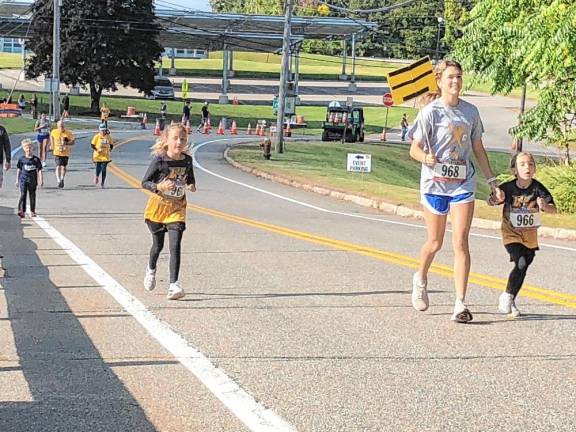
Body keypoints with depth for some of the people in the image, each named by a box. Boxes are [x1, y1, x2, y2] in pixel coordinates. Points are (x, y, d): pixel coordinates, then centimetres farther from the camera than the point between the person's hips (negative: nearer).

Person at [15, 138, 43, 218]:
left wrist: (40, 180, -5)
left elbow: (39, 170, 2)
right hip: (23, 179, -1)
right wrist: (17, 180, 9)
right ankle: (22, 211, -16)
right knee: (23, 195, -11)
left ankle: (32, 212, 19)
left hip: (32, 180, 1)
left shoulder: (36, 159, -1)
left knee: (32, 196, 9)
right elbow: (18, 170, 9)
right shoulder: (22, 159, 1)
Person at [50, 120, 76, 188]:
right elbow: (51, 136, 18)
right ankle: (59, 181, -15)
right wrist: (52, 145, 16)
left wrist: (66, 143, -23)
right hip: (57, 152, 0)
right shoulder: (54, 132, -6)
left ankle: (62, 179, 28)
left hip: (65, 153, 0)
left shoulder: (68, 133, -10)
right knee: (58, 167, -12)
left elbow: (73, 141, -5)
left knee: (63, 167, 4)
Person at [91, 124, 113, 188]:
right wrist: (97, 149, -15)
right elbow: (92, 144, -2)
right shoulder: (97, 137, -6)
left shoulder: (108, 136, 3)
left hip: (105, 156, 2)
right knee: (98, 168, -3)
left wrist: (109, 150, 1)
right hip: (98, 155, -2)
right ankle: (96, 177, 31)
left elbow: (111, 144, 17)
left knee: (103, 170, -3)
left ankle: (102, 183, 6)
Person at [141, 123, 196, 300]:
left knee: (175, 246, -11)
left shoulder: (187, 160, -2)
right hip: (158, 206, -2)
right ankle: (151, 269, 46)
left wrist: (192, 186, -6)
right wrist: (159, 187, -27)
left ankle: (173, 285, -13)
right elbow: (144, 182, -9)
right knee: (158, 245, 15)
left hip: (177, 207, 2)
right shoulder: (159, 160, -13)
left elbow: (190, 179, 16)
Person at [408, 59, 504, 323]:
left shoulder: (470, 111, 7)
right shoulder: (430, 112, -5)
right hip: (435, 182, -2)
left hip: (464, 183, 2)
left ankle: (460, 304, -6)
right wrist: (426, 158, -29)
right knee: (435, 242, 9)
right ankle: (420, 279, 41)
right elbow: (414, 149, -6)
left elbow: (478, 149, 16)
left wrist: (492, 181, 14)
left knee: (460, 242, -8)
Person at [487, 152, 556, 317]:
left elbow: (553, 209, -16)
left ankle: (510, 301, 28)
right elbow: (492, 200, -6)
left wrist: (545, 206, -38)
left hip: (530, 235, 3)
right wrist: (494, 200, -30)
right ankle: (507, 296, -1)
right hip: (511, 233, -3)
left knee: (523, 269, 8)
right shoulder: (508, 188, -14)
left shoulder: (538, 188, -12)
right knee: (521, 263, -20)